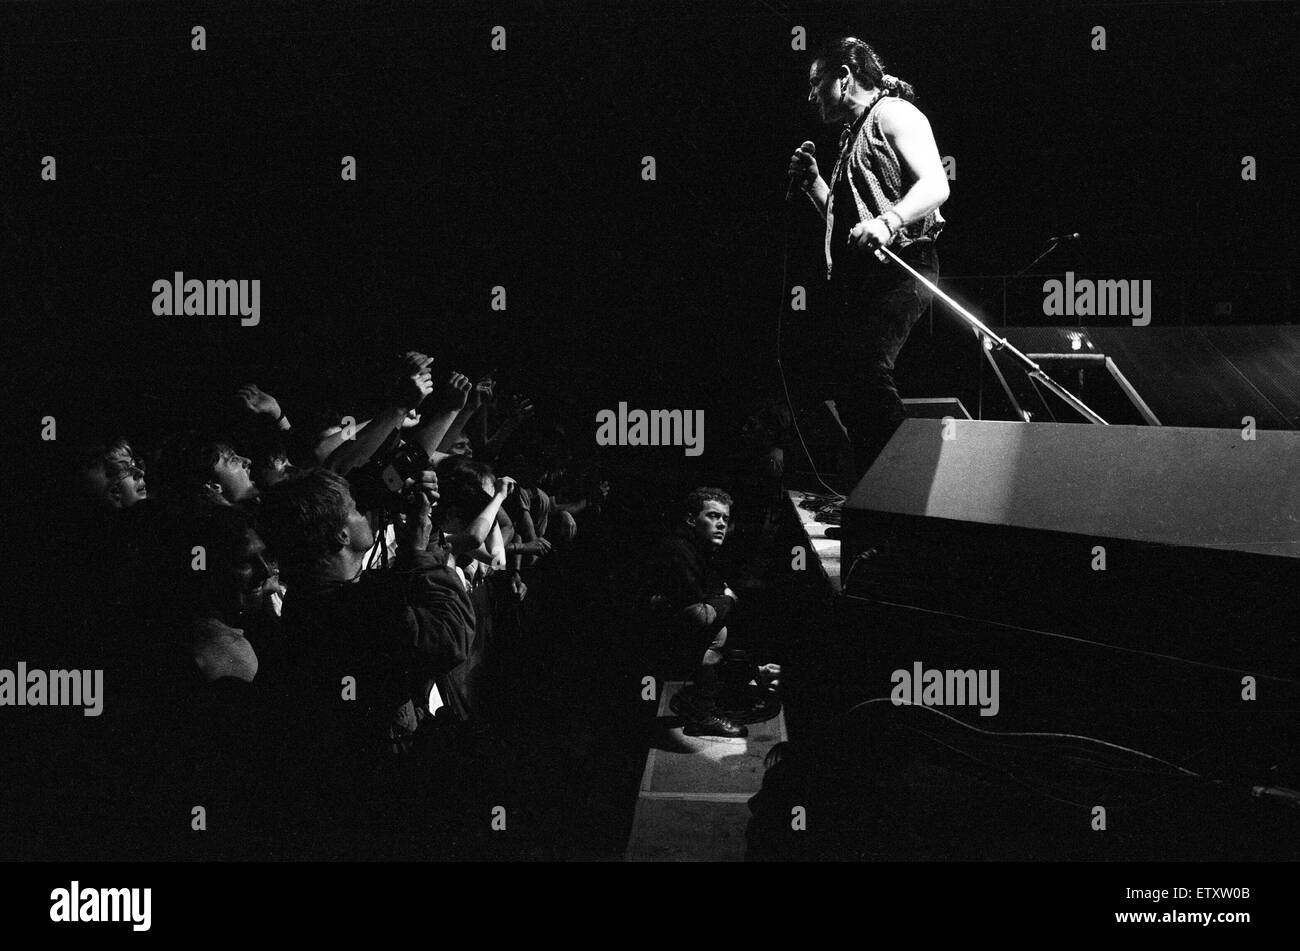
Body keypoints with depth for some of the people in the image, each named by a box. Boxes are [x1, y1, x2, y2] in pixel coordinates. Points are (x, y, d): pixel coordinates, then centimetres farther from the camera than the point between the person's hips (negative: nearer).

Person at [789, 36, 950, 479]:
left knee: (866, 368, -24)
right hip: (857, 276, 10)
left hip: (897, 266, -10)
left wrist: (888, 221, -31)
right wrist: (812, 183, 16)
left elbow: (935, 186, -15)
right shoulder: (853, 134, 26)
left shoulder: (893, 114, -2)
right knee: (847, 379, 3)